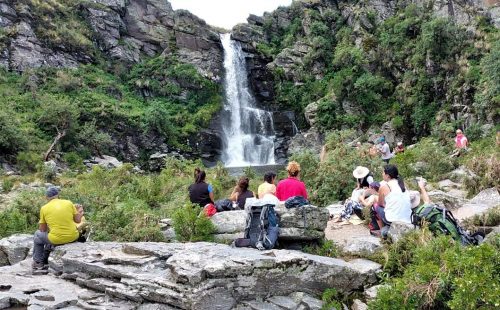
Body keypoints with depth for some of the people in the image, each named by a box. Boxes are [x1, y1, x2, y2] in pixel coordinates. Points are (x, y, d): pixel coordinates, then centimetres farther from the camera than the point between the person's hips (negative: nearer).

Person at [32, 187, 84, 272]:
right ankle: (45, 261, 47)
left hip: (57, 240, -3)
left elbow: (42, 229, 4)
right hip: (73, 237, 3)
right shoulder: (69, 203, 1)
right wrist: (79, 213, 25)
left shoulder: (44, 208, -2)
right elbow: (78, 220, 5)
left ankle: (38, 263, 35)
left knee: (38, 235, 28)